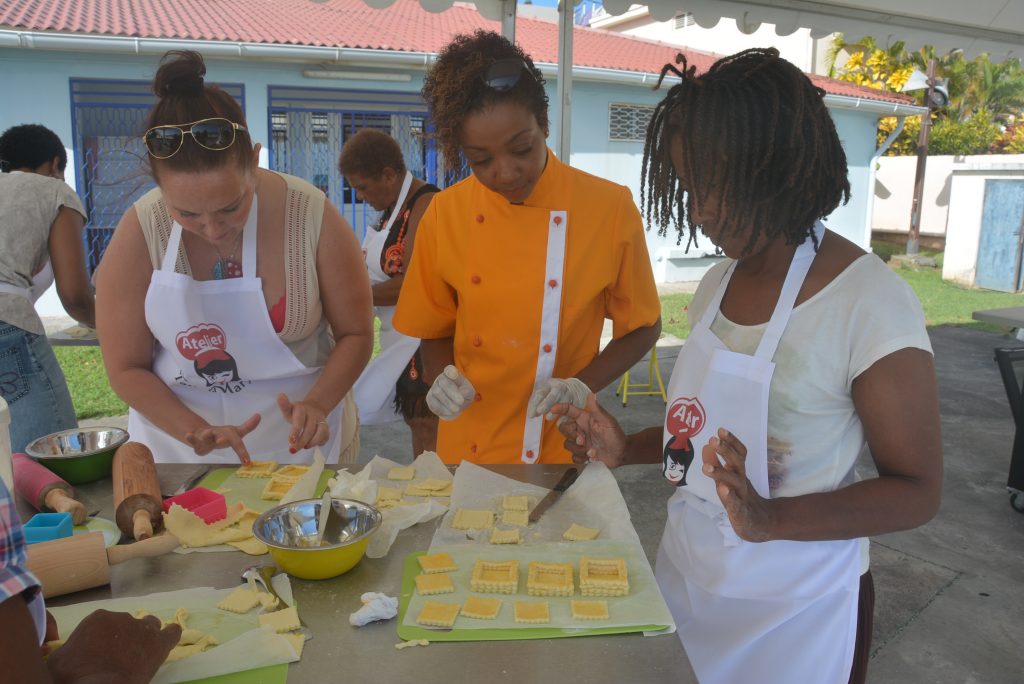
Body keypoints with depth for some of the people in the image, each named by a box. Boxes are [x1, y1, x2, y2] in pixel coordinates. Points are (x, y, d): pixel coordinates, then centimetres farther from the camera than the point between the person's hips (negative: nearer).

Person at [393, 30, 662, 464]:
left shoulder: (611, 208, -14)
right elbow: (436, 330, 5)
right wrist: (443, 377, -15)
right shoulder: (444, 215, -9)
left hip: (563, 441, -1)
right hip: (468, 443, 2)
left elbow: (642, 327, -2)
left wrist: (582, 386, -17)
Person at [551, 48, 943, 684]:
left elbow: (918, 490, -17)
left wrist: (770, 519, -31)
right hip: (688, 568, 6)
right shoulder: (719, 282, 0)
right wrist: (628, 448, -3)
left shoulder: (871, 301, -22)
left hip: (794, 601, -6)